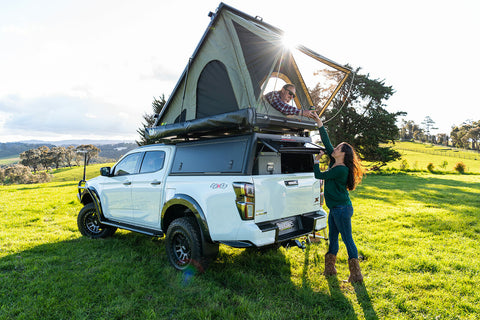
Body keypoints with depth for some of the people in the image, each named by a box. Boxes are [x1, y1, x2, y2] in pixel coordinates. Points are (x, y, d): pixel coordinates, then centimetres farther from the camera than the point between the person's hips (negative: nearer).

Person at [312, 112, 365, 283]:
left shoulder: (342, 169, -19)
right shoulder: (334, 163, 5)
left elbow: (319, 175, -15)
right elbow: (326, 142, 7)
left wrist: (316, 160, 2)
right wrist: (319, 123, 8)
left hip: (342, 209, -9)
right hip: (334, 209, 9)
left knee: (347, 239, -1)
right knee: (332, 238, 16)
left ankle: (356, 274, 10)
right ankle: (329, 269, 28)